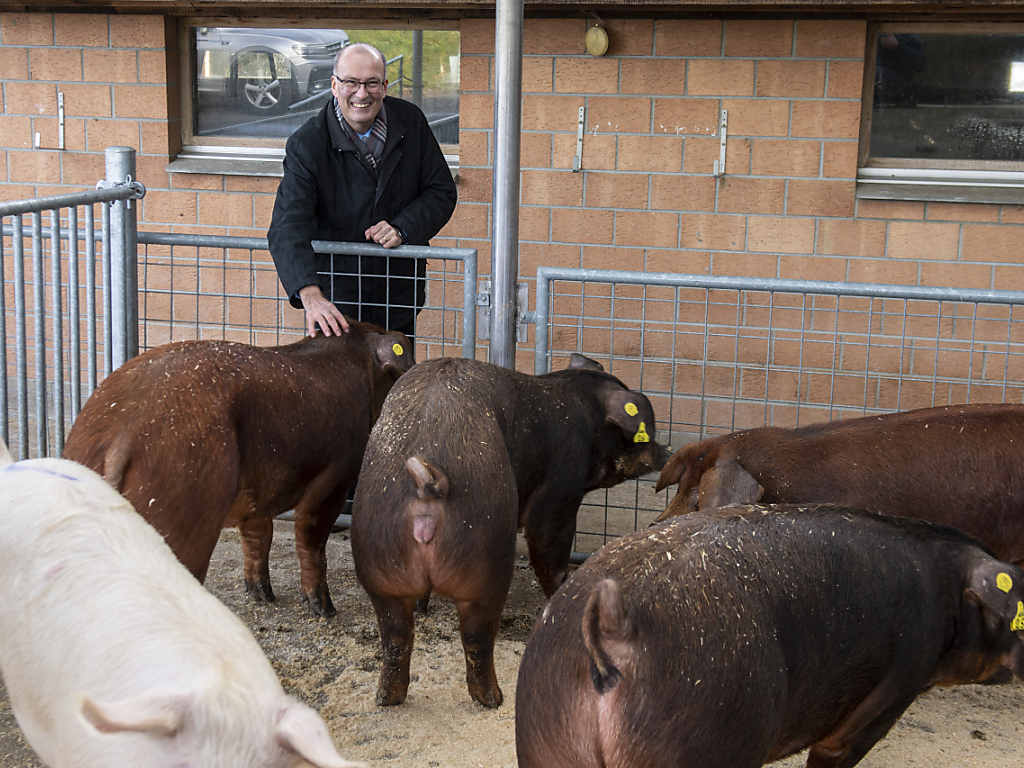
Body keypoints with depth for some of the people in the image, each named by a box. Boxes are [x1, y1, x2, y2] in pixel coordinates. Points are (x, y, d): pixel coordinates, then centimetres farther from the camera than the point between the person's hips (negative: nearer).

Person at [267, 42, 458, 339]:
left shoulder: (411, 121, -5)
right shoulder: (306, 144, -16)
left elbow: (442, 192, 2)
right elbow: (288, 226, -27)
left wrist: (402, 229, -18)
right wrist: (310, 295, -44)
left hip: (400, 294, 3)